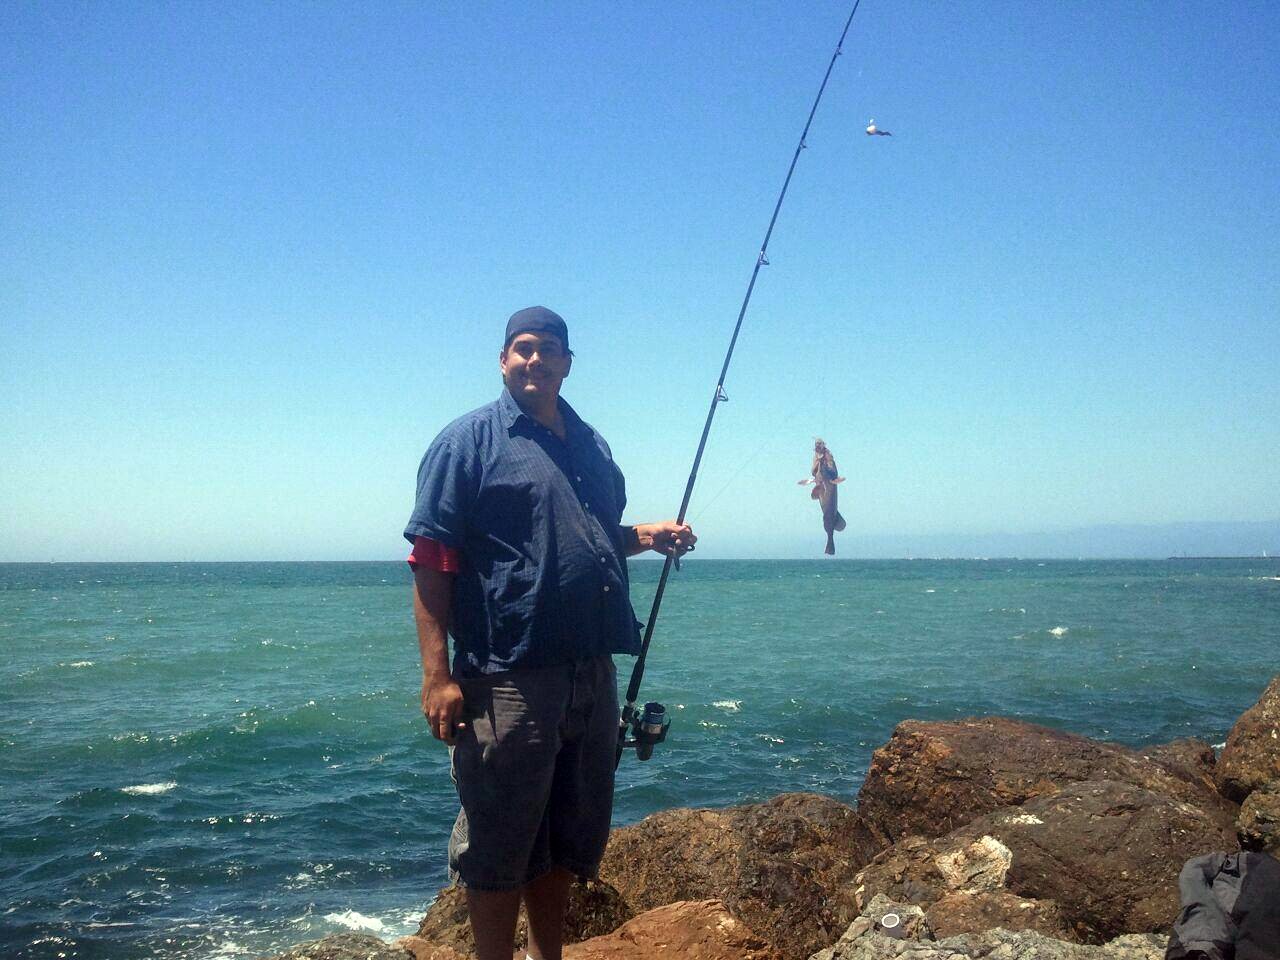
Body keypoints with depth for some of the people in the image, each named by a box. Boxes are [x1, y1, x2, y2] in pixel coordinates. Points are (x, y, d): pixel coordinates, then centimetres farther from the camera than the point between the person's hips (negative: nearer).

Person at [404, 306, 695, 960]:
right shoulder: (470, 440, -5)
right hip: (508, 678, -7)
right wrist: (437, 674, -19)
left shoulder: (590, 444, 15)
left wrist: (650, 535, 6)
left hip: (592, 675, 7)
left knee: (570, 837, 17)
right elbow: (431, 561, -11)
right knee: (498, 845, 2)